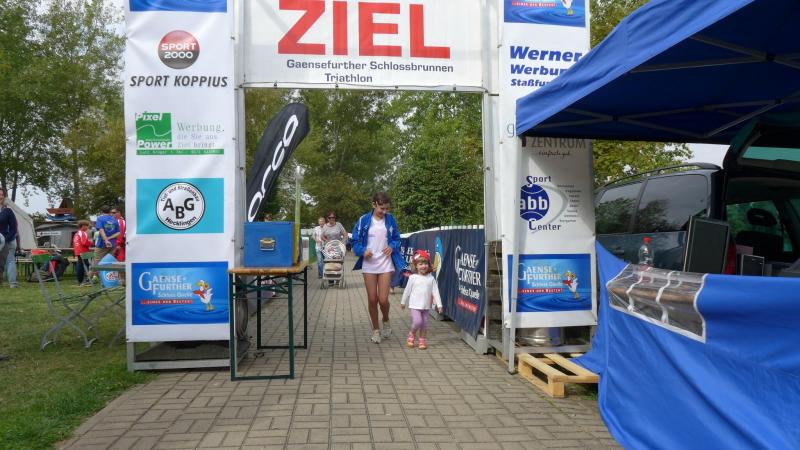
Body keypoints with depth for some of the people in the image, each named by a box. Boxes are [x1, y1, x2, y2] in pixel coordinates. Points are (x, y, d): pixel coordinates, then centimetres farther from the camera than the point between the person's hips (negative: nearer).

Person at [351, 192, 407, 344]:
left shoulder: (390, 219, 2)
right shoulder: (364, 220, -3)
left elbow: (397, 238, 12)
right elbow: (355, 241, 2)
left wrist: (392, 247, -9)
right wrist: (363, 251, -17)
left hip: (386, 264, 0)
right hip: (369, 264, 0)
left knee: (383, 299, -7)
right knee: (372, 299, 6)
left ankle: (386, 321, 25)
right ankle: (375, 330, 25)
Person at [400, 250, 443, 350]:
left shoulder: (431, 278, 0)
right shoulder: (413, 278, -5)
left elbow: (435, 292, 1)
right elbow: (407, 291, 5)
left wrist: (439, 305, -2)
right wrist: (403, 302, 13)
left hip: (426, 306, 3)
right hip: (415, 305, -3)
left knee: (424, 323, 6)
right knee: (417, 321, -15)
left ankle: (422, 340, 23)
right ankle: (411, 335, 13)